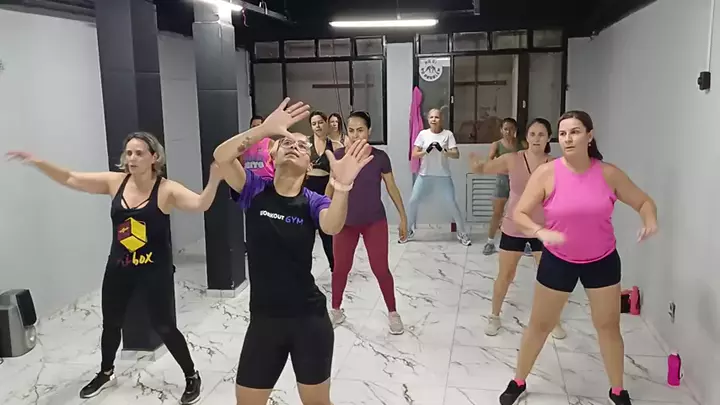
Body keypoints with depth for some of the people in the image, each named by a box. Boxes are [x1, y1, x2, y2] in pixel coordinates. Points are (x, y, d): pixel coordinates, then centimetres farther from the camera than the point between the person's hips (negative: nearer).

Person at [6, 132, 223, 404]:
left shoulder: (166, 190, -18)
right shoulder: (115, 182, -4)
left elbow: (200, 204, -33)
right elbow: (71, 180, 1)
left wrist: (214, 180, -51)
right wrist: (37, 162, -7)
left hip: (155, 271, -5)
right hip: (118, 268, 5)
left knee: (164, 328, 2)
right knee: (111, 323, 21)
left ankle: (192, 376, 25)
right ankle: (106, 373, 48)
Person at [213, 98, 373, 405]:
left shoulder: (312, 202, -7)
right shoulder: (255, 191, -3)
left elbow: (332, 226, -30)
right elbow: (221, 156, -19)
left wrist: (341, 186, -48)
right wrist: (266, 128, -30)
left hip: (309, 319, -1)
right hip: (263, 319, 1)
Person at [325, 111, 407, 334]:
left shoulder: (380, 157, -8)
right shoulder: (338, 156, -6)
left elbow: (392, 188, 1)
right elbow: (331, 186, 5)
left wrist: (403, 217, 2)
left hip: (374, 222, -1)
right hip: (345, 221, 1)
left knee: (380, 269, 0)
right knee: (340, 268, 9)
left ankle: (393, 313, 20)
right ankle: (336, 310, 31)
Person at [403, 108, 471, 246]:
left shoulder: (448, 134, -5)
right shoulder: (423, 134, -1)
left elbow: (456, 155, -10)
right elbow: (414, 154, -2)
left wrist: (443, 150, -27)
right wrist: (426, 151, -21)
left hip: (443, 176, -2)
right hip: (424, 175, 2)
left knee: (452, 203, -3)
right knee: (413, 201, 1)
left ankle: (462, 233, 12)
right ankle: (409, 231, 20)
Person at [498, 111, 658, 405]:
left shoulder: (608, 173, -10)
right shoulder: (547, 173, -15)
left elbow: (643, 201, 2)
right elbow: (518, 213, -15)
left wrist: (650, 221, -20)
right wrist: (541, 232, -34)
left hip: (602, 261, 1)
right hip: (558, 261, -1)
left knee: (608, 326, 13)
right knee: (539, 325, 10)